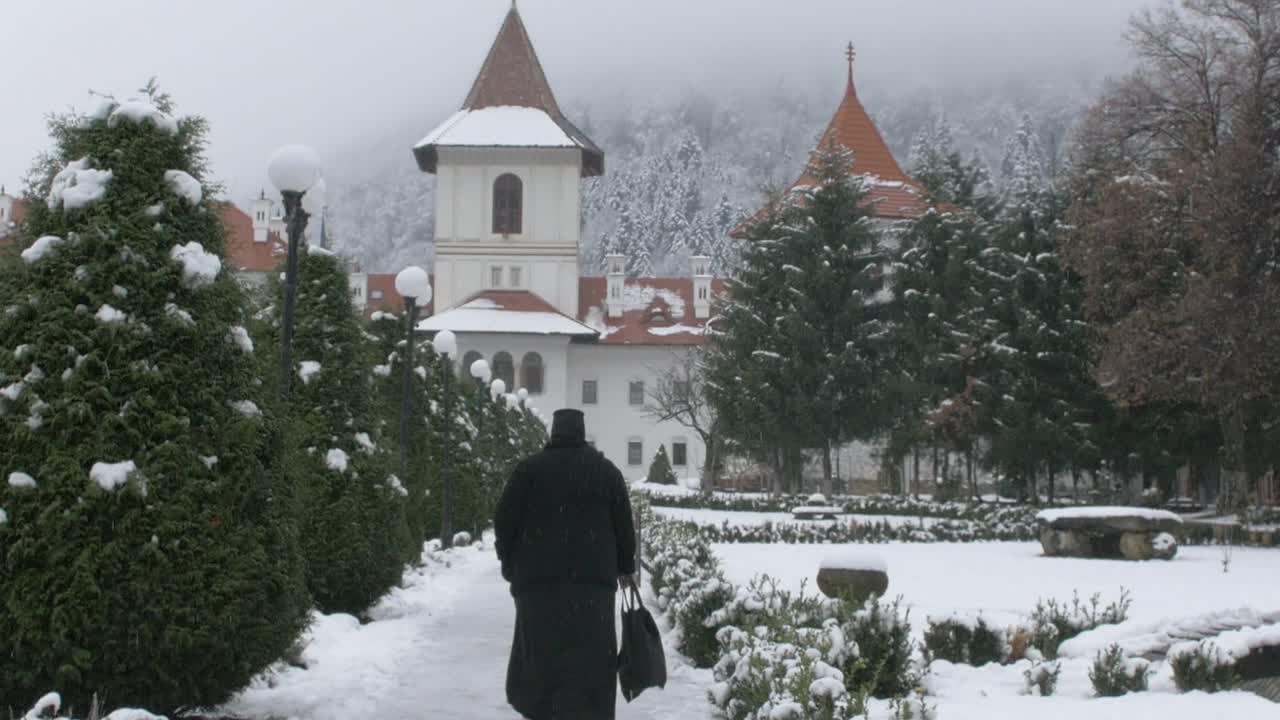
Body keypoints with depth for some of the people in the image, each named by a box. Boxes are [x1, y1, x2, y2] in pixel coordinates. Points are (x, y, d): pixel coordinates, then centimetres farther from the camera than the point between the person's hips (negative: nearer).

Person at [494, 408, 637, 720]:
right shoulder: (606, 470, 9)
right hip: (593, 578, 0)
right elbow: (624, 524, 9)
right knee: (588, 663, 1)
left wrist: (510, 563, 14)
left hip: (538, 579, 0)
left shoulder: (530, 468, 3)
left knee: (542, 657, 7)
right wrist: (626, 568, 21)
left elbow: (504, 521, 1)